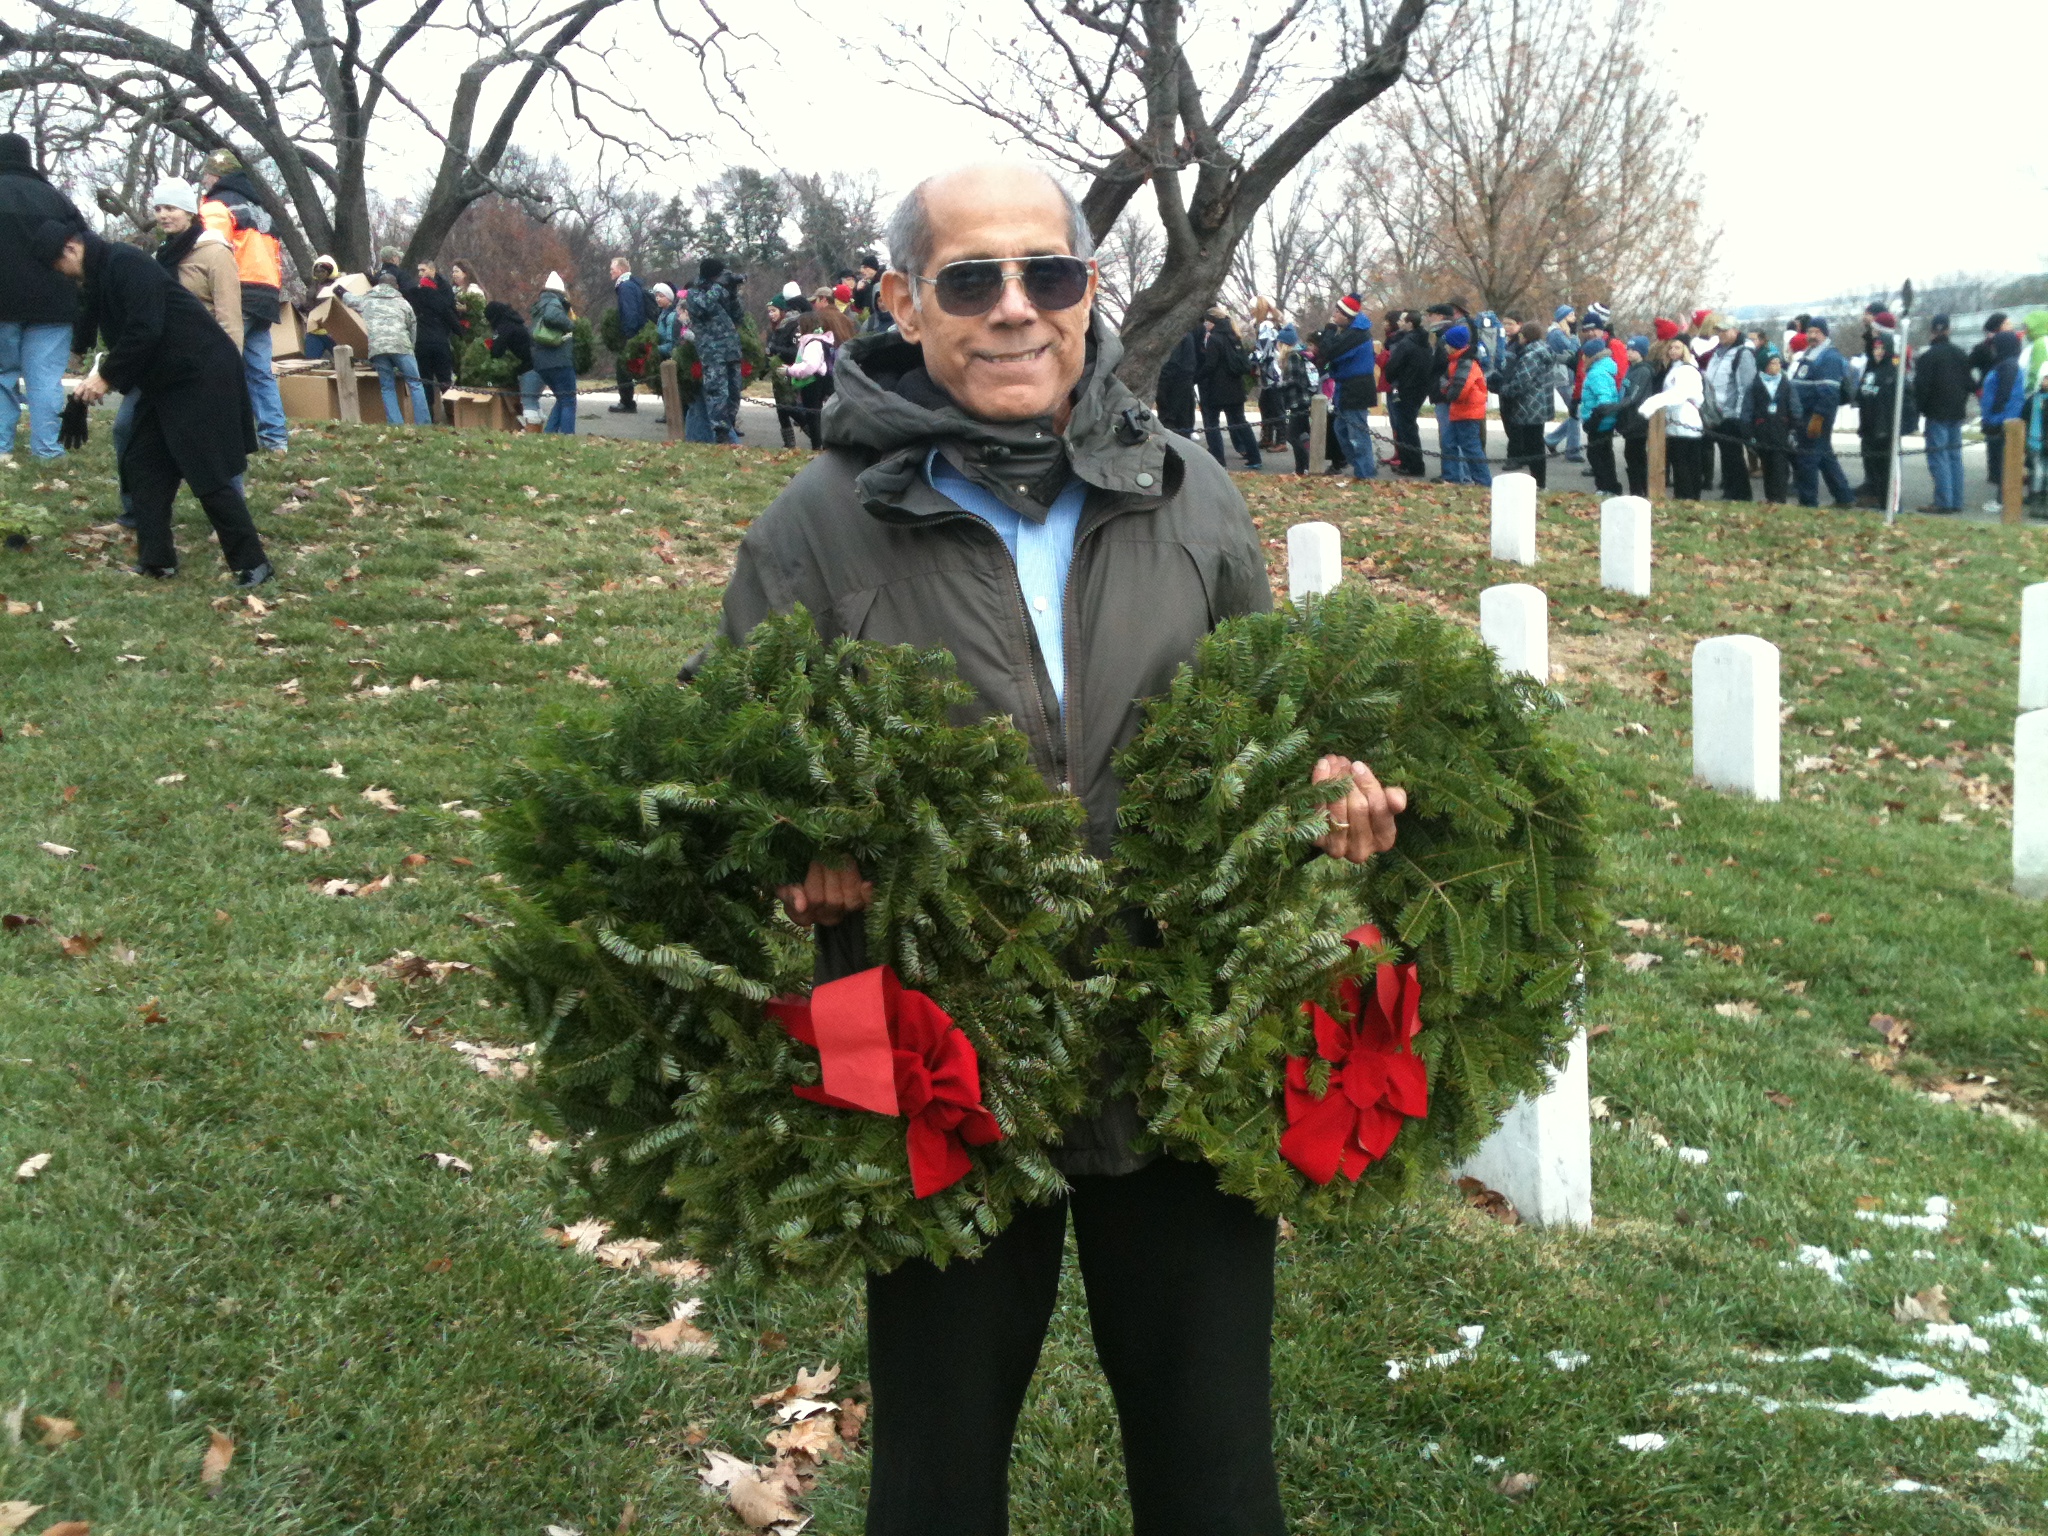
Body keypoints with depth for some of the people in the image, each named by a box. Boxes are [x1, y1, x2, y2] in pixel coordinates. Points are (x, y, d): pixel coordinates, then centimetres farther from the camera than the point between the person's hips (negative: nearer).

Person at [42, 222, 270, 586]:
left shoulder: (127, 263, -16)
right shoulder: (99, 278, 15)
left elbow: (144, 330, -24)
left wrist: (107, 375, -16)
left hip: (203, 376, -10)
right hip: (166, 381, 10)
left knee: (209, 473, -10)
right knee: (141, 462, 10)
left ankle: (251, 563, -4)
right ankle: (156, 560, 14)